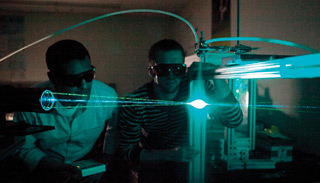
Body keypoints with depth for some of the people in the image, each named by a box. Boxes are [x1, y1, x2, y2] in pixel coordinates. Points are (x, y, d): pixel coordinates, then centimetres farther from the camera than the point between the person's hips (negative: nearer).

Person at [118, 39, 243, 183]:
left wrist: (216, 76, -34)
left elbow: (234, 121, -24)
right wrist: (170, 155, -30)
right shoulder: (134, 103, -22)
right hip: (150, 166, -1)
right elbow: (127, 151, -17)